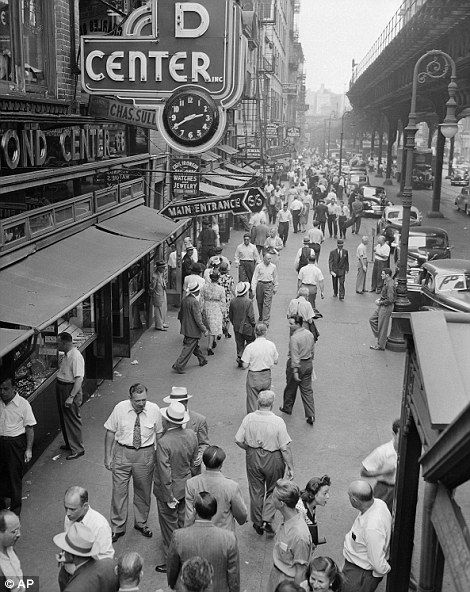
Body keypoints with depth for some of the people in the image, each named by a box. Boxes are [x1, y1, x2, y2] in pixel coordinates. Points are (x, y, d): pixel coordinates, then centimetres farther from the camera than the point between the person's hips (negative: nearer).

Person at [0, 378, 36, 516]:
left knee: (15, 476, 4)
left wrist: (29, 449, -10)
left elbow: (29, 428, -7)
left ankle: (15, 508, 18)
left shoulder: (23, 404, -10)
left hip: (16, 443, -4)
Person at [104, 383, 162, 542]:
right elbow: (110, 433, -1)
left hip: (145, 454, 1)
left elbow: (159, 434, 3)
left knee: (143, 491, 15)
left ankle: (141, 523, 37)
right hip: (122, 453, -1)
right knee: (119, 490, 4)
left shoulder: (154, 409, -8)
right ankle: (117, 527, 22)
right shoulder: (120, 408, -10)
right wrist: (108, 456, -1)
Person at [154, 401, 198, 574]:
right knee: (183, 522, 23)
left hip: (170, 489, -6)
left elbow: (165, 473, -25)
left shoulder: (163, 443, -29)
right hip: (186, 487, 6)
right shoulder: (191, 435, -8)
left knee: (169, 524, 11)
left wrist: (169, 497, -16)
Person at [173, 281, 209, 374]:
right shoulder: (194, 302, -23)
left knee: (195, 345, 23)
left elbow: (180, 315, 14)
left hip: (186, 328, 9)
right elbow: (198, 319, -23)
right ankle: (178, 365, -1)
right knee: (188, 348, -2)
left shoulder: (184, 300, 3)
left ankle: (202, 360, 39)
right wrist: (204, 330, -15)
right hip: (193, 330, -9)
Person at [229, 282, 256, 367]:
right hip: (247, 327, -5)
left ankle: (240, 362, 19)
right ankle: (240, 357, -3)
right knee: (250, 342, 12)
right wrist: (253, 325, -2)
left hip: (237, 327, 5)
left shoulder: (232, 301, -3)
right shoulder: (248, 302, -19)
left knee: (239, 344, 15)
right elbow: (251, 316, -17)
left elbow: (230, 315, 6)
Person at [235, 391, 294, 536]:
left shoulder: (248, 418, -13)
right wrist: (290, 467, -7)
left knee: (255, 491, 18)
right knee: (273, 491, 20)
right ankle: (267, 521, 11)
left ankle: (257, 523, 31)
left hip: (253, 458, 3)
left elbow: (238, 440, -5)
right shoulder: (278, 422, -21)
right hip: (273, 459, -3)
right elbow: (285, 448, -17)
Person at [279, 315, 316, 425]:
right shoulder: (310, 334, 1)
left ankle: (287, 407, 35)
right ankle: (311, 415, 7)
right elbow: (313, 351, 11)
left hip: (297, 364, -7)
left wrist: (295, 371, -21)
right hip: (308, 364, 7)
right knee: (307, 390, 10)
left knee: (290, 388, 16)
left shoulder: (294, 338, -23)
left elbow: (294, 356, -23)